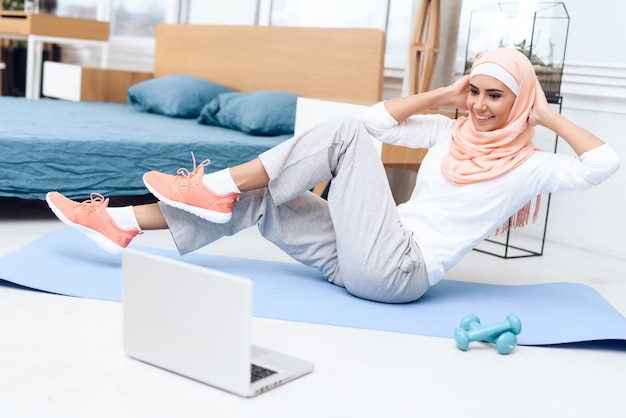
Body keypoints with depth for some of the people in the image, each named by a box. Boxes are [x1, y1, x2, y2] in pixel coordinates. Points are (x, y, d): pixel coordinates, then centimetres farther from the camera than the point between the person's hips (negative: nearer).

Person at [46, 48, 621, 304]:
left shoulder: (528, 165, 1)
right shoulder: (453, 135, 17)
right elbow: (378, 119, 17)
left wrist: (548, 115, -3)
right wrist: (443, 94, 13)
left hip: (397, 270, -7)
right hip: (361, 263, 7)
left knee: (343, 134, -16)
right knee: (257, 199, -3)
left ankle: (215, 186, -13)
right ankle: (121, 224, -1)